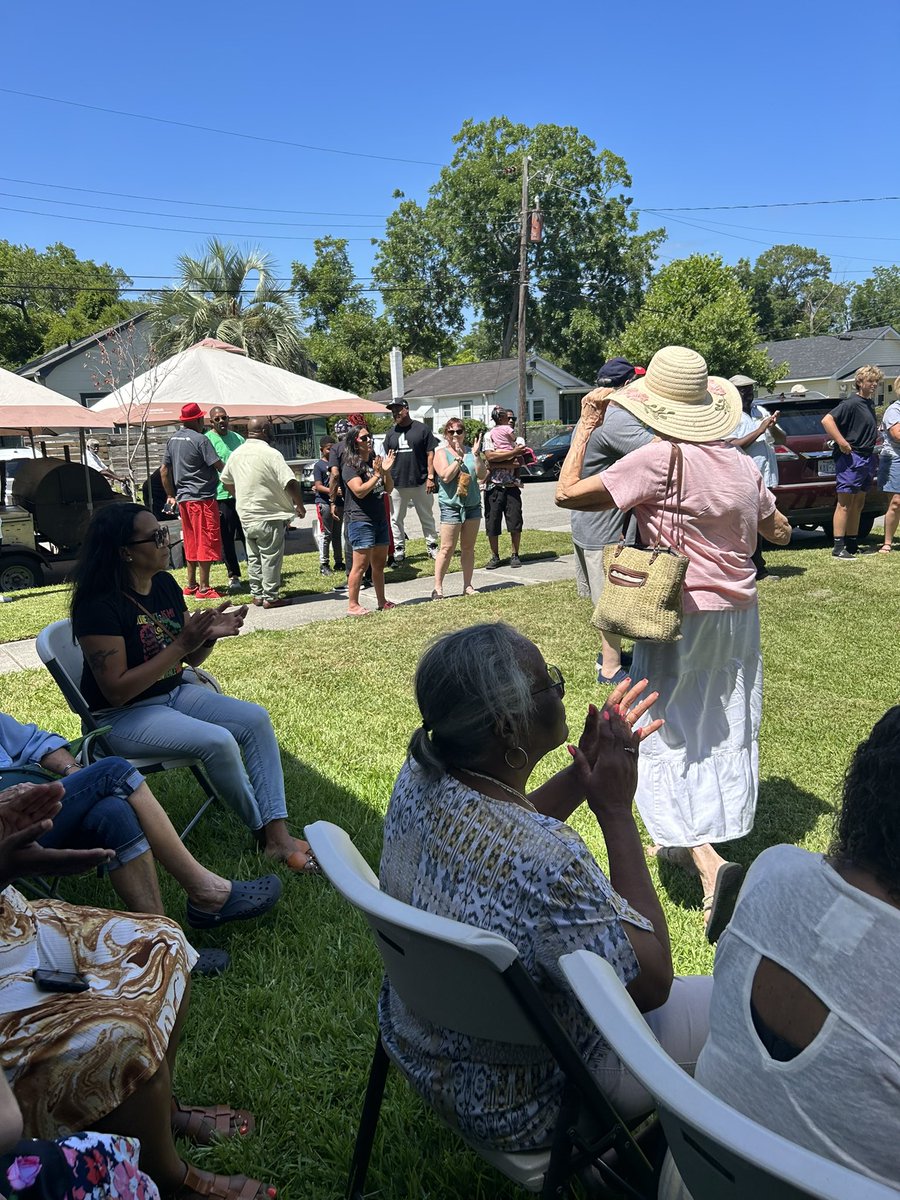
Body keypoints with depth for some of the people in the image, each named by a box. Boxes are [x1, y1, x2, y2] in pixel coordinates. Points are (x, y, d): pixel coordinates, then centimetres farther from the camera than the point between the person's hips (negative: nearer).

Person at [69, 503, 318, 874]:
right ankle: (262, 833, -3)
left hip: (174, 693, 8)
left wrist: (210, 635, -14)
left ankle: (279, 834, -11)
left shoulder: (165, 584, 1)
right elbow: (116, 690, -24)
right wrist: (181, 644, -26)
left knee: (256, 720, -11)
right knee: (218, 741, -27)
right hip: (123, 717, -8)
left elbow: (191, 659, 9)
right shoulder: (100, 605, -21)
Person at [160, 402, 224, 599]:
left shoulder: (173, 440, 12)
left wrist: (171, 496, 21)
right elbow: (220, 466, -15)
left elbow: (164, 470, 16)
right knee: (206, 542, -4)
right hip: (202, 497, -8)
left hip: (183, 498, 8)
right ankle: (204, 588, -4)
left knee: (191, 543, 15)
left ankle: (191, 585, 21)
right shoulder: (200, 439, -12)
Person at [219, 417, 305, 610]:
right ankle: (270, 597, 4)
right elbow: (290, 483, -20)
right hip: (268, 516, -7)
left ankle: (256, 594, 22)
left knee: (254, 557, 16)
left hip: (245, 515, 7)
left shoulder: (237, 453, 8)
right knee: (271, 557, 0)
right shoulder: (271, 454, -15)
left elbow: (226, 480, 21)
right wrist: (300, 506, -8)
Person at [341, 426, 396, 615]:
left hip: (380, 518, 8)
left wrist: (387, 471, -3)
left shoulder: (375, 461, 13)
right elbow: (360, 491, -19)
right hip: (360, 520, -8)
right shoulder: (350, 466, -8)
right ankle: (352, 605, 0)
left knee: (379, 563, 13)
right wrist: (377, 474, -18)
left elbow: (389, 489, 13)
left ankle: (381, 602, 23)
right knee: (361, 564, -8)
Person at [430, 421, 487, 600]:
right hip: (451, 506, -4)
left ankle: (467, 586, 17)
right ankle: (438, 588, 1)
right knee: (447, 548, -6)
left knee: (468, 548, 9)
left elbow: (482, 475, 0)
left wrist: (476, 455, -10)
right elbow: (446, 476, -15)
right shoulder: (441, 453, -1)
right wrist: (458, 457, -16)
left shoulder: (471, 451, 9)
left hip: (473, 504, 5)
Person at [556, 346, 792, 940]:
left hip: (681, 617, -7)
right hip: (740, 614, 7)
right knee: (725, 733, 17)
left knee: (665, 738, 2)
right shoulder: (742, 464, 3)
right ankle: (687, 841, 33)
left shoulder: (659, 459, -17)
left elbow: (568, 493, -18)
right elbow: (780, 532, 15)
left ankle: (709, 861, -13)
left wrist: (585, 430, -3)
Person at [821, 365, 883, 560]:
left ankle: (853, 545, 20)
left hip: (867, 459, 9)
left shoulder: (869, 403, 16)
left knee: (858, 505, 13)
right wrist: (842, 442, -25)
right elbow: (827, 420, -23)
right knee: (845, 504, -7)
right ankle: (838, 548, -6)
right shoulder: (851, 403, -12)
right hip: (851, 458, -9)